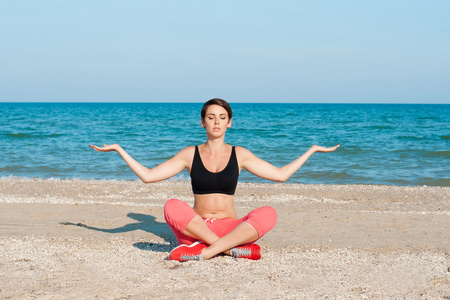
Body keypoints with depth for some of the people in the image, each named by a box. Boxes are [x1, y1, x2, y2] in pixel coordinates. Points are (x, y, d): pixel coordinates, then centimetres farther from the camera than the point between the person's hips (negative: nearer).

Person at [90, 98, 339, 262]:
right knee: (172, 207, -33)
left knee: (267, 214, -29)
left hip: (230, 227, 1)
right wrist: (119, 150, 4)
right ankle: (233, 248, -30)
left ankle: (205, 252, -36)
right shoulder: (190, 154, 7)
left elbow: (281, 174, 11)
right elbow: (148, 176, 5)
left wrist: (311, 150, 11)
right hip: (195, 227, -1)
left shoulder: (239, 155, 9)